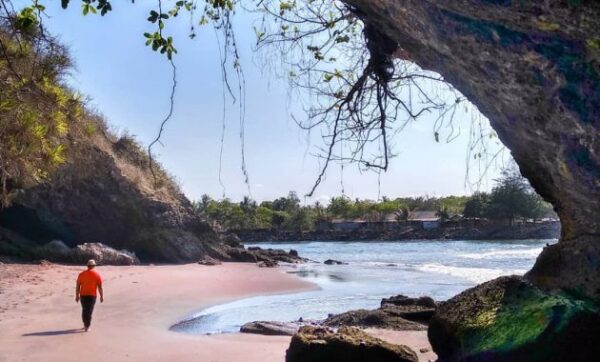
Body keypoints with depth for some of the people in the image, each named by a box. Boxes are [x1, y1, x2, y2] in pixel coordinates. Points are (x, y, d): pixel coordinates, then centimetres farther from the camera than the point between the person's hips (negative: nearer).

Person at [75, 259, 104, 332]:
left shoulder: (81, 274, 4)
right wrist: (101, 296, 2)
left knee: (84, 310, 18)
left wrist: (77, 296, 11)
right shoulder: (97, 274, -3)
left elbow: (78, 286, 4)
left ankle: (85, 324, 28)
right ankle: (87, 327, 0)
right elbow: (100, 287, -5)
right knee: (89, 311, 2)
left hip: (83, 295, 3)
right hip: (92, 295, -3)